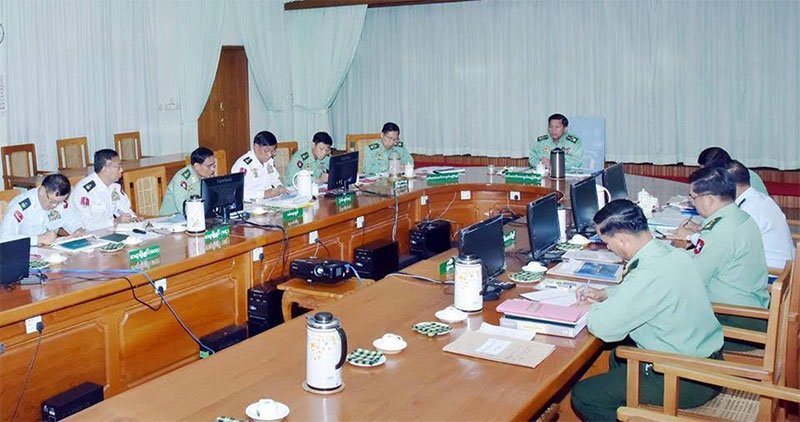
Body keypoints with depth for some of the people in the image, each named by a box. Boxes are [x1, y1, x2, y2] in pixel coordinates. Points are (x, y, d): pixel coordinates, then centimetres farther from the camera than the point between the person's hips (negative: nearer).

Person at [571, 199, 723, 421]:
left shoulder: (651, 274, -29)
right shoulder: (670, 252, 0)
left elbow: (605, 328, -25)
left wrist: (596, 308, -4)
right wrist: (606, 294, 12)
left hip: (686, 381, -9)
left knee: (583, 395, -5)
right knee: (619, 356, 29)